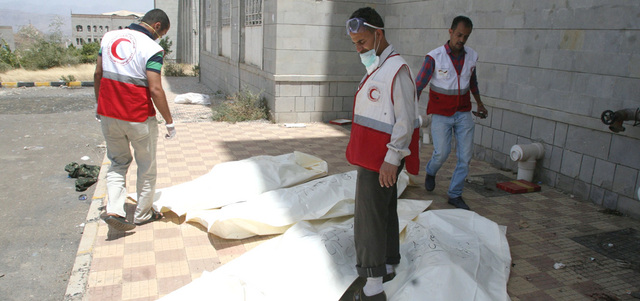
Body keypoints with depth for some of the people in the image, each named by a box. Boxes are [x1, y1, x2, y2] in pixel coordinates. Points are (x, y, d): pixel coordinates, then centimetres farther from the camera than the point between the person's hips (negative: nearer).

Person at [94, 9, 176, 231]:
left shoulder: (109, 37, 5)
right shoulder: (152, 49, -15)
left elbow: (97, 75, 10)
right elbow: (155, 90, -19)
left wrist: (100, 107, 20)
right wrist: (169, 121, -10)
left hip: (108, 115, 5)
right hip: (139, 117, -5)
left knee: (118, 163, 19)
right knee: (146, 167, 13)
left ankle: (114, 210, 4)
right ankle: (143, 214, 25)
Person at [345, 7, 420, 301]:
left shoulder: (397, 69, -18)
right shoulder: (378, 67, 13)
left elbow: (406, 120, -21)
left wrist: (391, 159, -22)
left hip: (382, 161, -10)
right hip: (373, 157, 10)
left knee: (370, 220, -5)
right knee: (386, 212, 18)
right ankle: (387, 267, 33)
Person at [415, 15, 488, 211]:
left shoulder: (472, 56, 1)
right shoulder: (434, 57, -14)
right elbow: (419, 85, -14)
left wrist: (480, 104, 24)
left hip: (463, 114, 4)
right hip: (441, 114, -4)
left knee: (465, 156, 1)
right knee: (442, 152, -5)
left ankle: (455, 195, 14)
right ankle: (431, 172, 31)